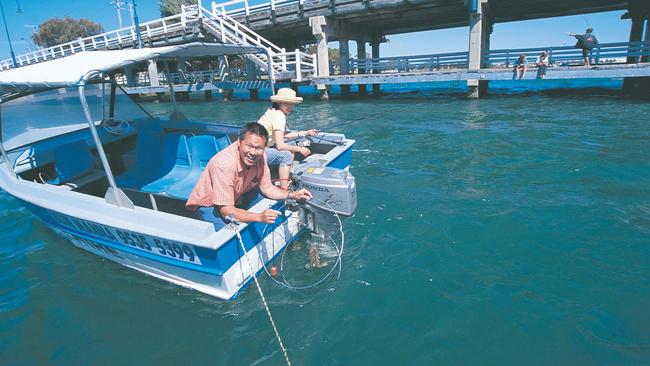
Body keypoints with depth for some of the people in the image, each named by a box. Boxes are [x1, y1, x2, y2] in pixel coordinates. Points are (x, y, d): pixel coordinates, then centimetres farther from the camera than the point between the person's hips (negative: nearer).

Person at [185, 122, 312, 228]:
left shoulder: (259, 157, -15)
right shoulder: (224, 164, -36)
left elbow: (267, 188, -4)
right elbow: (226, 210, -35)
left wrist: (292, 195, -19)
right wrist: (260, 217, -48)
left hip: (235, 198, 7)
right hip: (209, 205, -6)